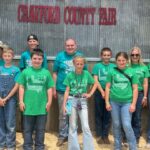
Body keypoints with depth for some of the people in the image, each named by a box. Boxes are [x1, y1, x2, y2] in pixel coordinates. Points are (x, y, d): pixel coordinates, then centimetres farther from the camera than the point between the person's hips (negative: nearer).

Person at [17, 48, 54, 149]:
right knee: (27, 129, 10)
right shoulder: (25, 72, 0)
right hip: (28, 106, 0)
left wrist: (49, 102, 0)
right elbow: (21, 87, 3)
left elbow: (49, 88, 4)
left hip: (42, 106, 1)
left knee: (40, 129, 12)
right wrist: (21, 101, -1)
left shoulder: (46, 73, 1)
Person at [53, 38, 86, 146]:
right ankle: (63, 135, 20)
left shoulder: (80, 56, 2)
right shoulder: (60, 56, 0)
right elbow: (55, 73, 3)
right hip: (62, 90, -1)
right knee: (63, 114, 6)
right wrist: (54, 88, 1)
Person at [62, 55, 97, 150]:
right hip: (72, 100, 0)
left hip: (83, 101, 0)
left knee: (86, 127, -1)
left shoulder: (86, 74, -2)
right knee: (73, 127, 7)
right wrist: (64, 104, -6)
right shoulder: (70, 75, -4)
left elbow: (95, 84, 12)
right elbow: (67, 91, -2)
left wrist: (90, 94, -1)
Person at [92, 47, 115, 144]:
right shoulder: (97, 66, 1)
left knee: (108, 115, 7)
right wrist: (102, 92, -11)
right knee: (99, 114, 5)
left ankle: (106, 135, 17)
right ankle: (99, 135, 14)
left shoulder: (114, 66, 4)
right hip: (99, 93, -1)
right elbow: (95, 80, -3)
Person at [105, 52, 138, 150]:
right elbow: (108, 87, 5)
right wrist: (107, 102, 0)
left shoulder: (131, 72, 1)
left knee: (127, 125, -6)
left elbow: (135, 89, 2)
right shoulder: (112, 72, 1)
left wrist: (133, 104, -4)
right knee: (116, 125, 10)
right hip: (114, 102, 2)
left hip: (127, 102, -1)